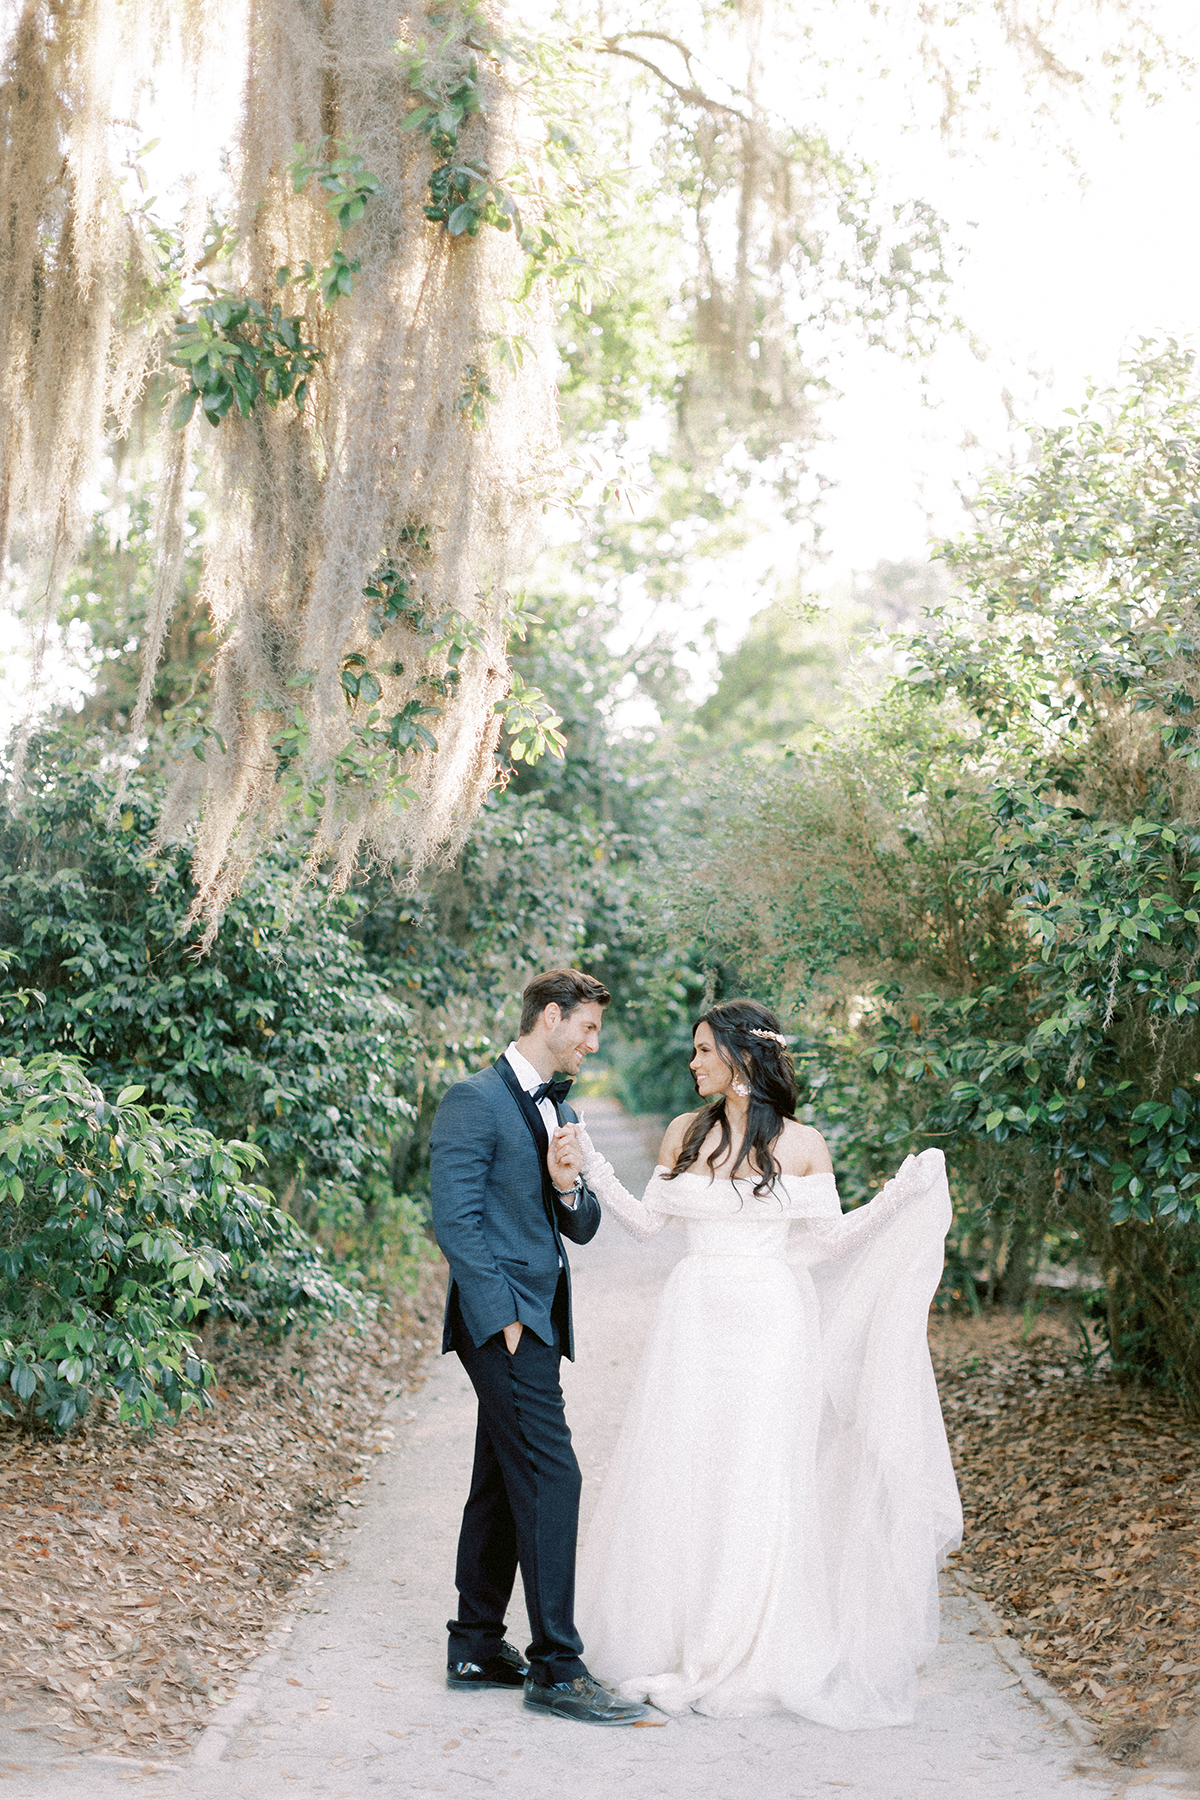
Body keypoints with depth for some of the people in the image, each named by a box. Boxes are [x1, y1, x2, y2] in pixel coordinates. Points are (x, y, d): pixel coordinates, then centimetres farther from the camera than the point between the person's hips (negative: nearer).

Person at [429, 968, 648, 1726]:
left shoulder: (562, 1113, 18)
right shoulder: (476, 1100, -10)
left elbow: (583, 1228, 18)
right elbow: (455, 1220, -16)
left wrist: (568, 1186, -4)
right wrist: (503, 1318, -17)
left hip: (538, 1321, 9)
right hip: (502, 1321, -9)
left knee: (501, 1486, 13)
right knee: (551, 1479, -11)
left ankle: (478, 1648, 21)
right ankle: (557, 1667, -7)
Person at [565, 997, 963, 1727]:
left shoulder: (801, 1144, -2)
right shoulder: (686, 1134, 6)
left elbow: (829, 1238, 3)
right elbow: (648, 1219, 11)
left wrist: (905, 1194, -6)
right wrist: (590, 1165, 3)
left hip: (770, 1325, -3)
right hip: (695, 1320, 3)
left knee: (756, 1487, 0)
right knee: (678, 1481, 2)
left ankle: (753, 1660, 13)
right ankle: (679, 1647, 17)